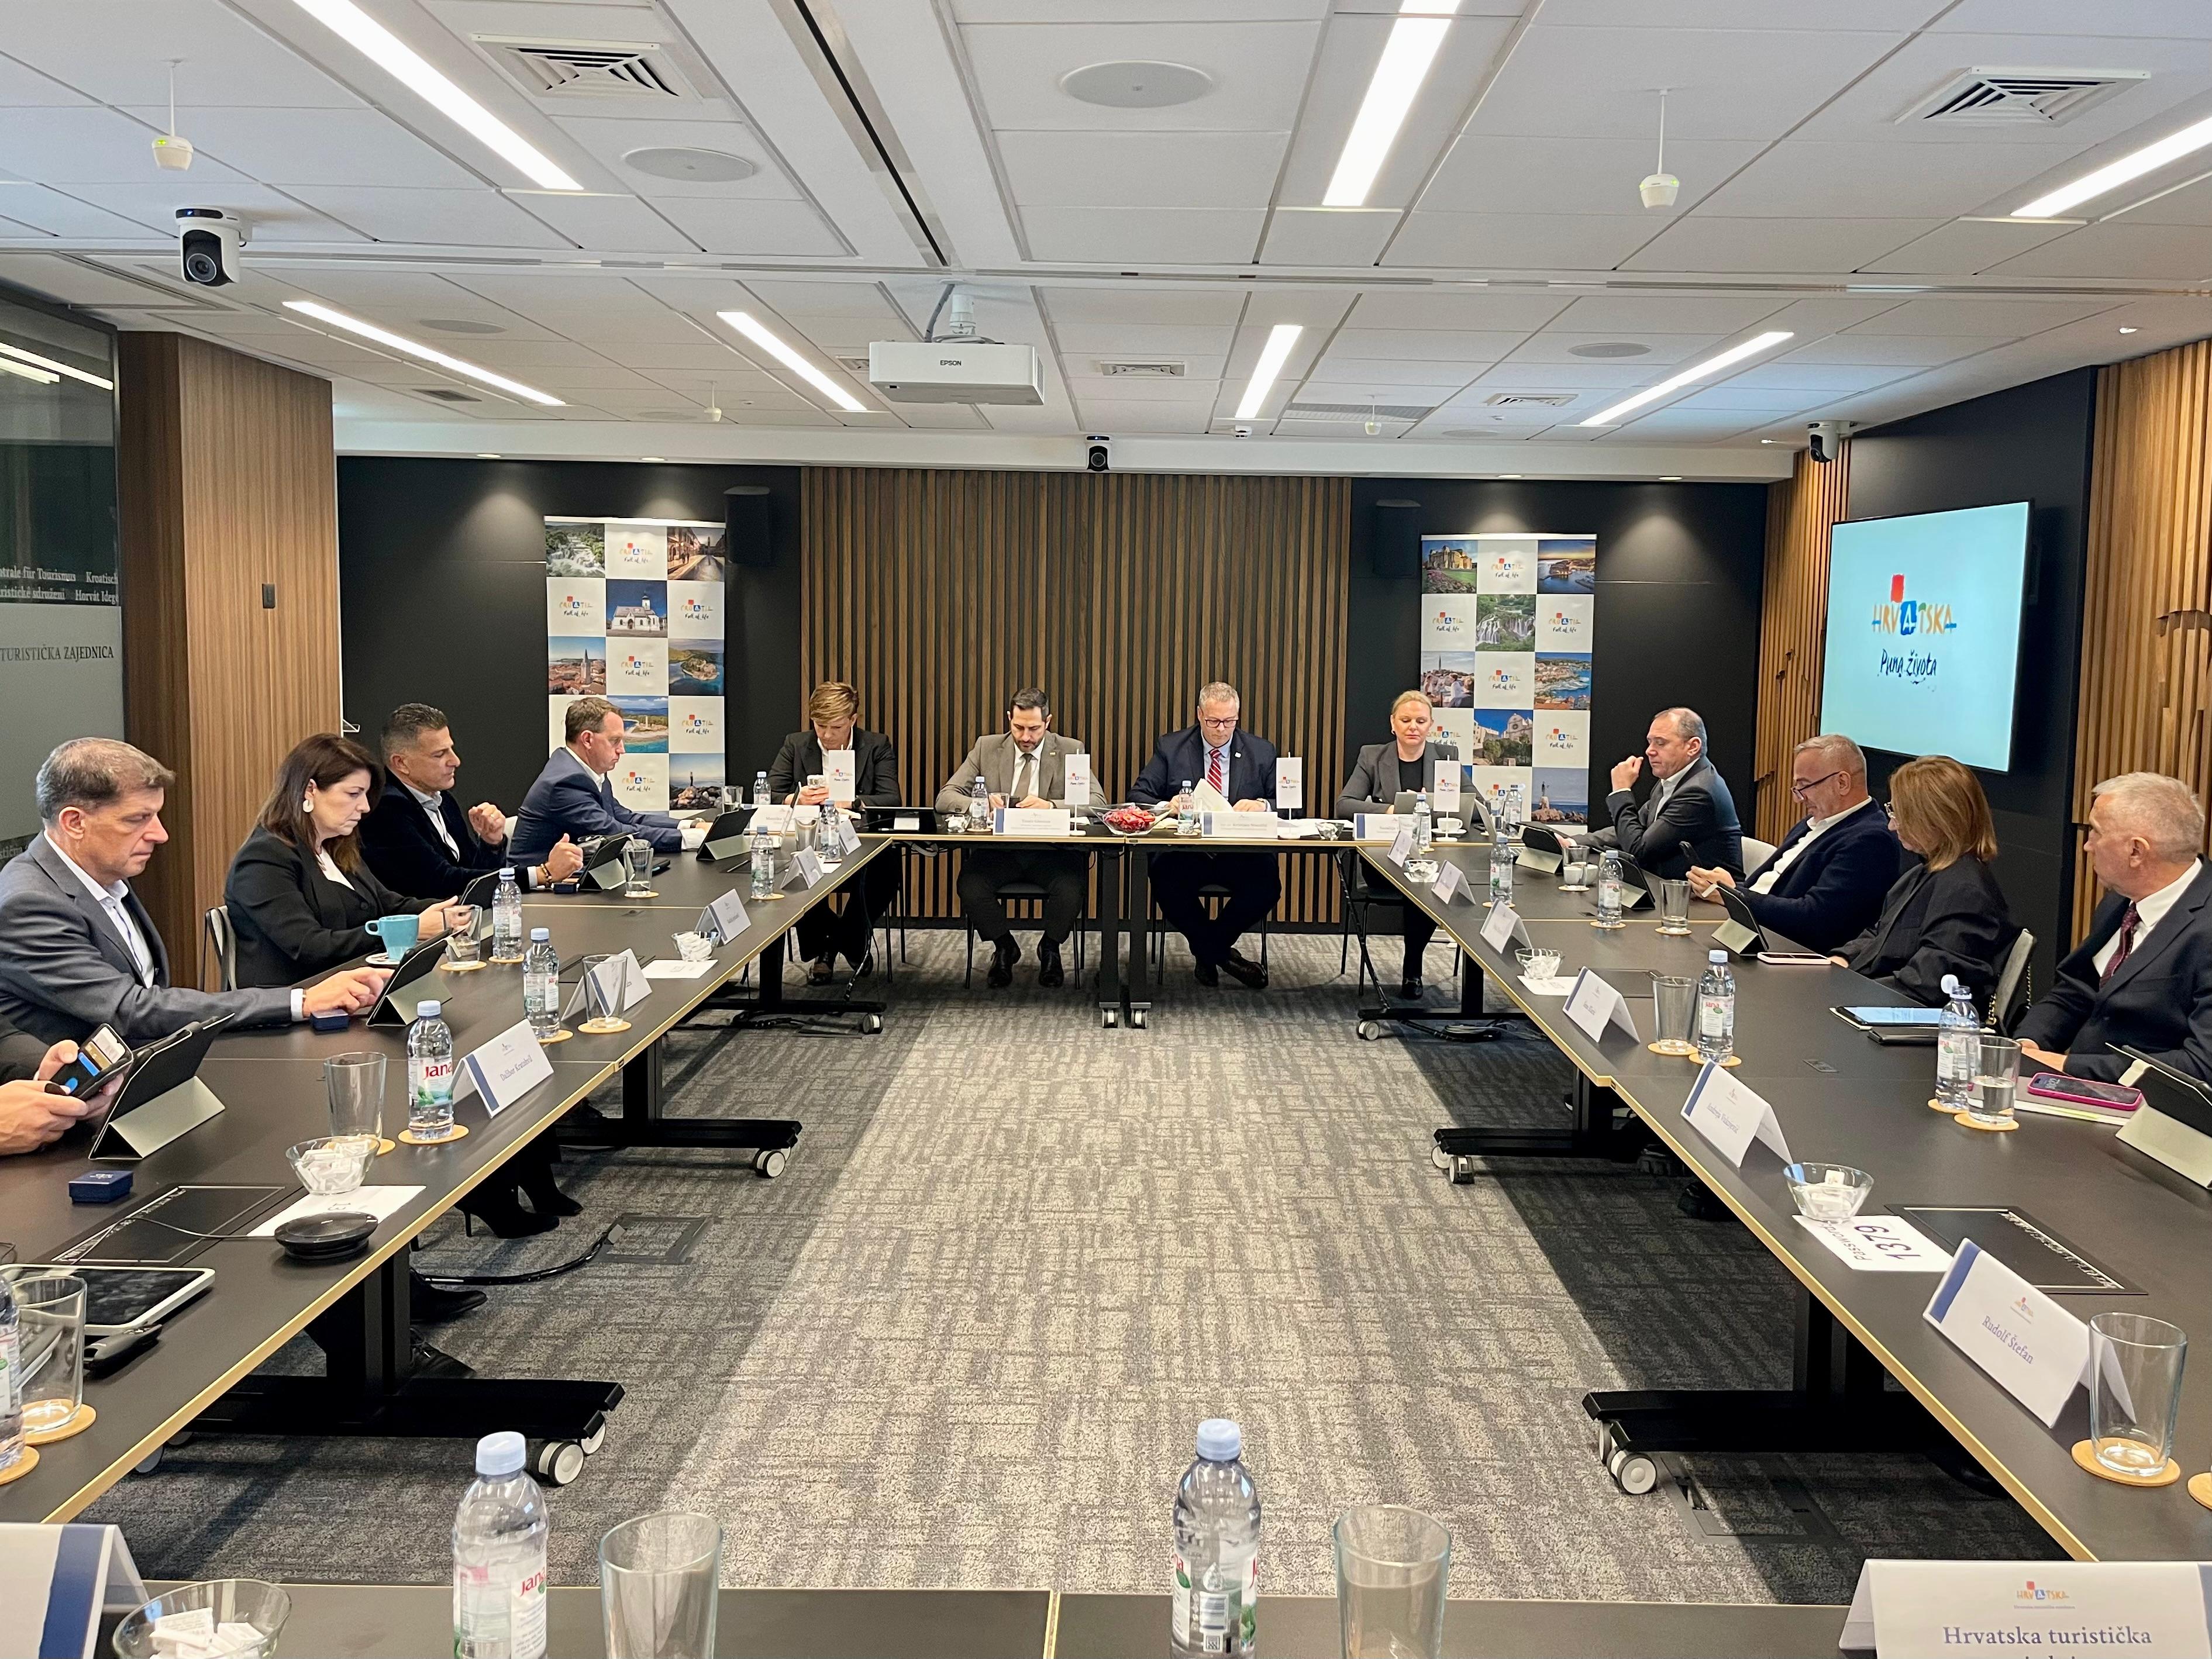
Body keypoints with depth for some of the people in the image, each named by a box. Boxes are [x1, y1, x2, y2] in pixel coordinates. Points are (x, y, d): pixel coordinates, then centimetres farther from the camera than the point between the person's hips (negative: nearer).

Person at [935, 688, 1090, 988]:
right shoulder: (987, 748, 7)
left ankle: (1050, 948, 4)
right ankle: (1004, 947, 5)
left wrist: (1051, 806, -26)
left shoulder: (1070, 752, 3)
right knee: (970, 887, -28)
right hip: (998, 849, 1)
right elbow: (945, 797, 3)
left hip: (1052, 851, -1)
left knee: (1070, 890, -31)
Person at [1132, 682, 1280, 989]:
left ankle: (1209, 949, -1)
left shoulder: (1262, 752, 9)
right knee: (1166, 883, -33)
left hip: (1241, 855, 1)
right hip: (1185, 851, -1)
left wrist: (1263, 805, -17)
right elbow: (1138, 794, 3)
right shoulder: (1171, 747, 7)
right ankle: (1221, 952, -5)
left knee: (1267, 885, -30)